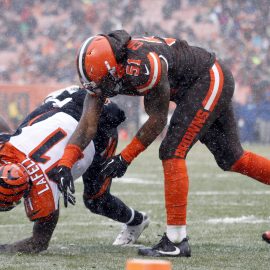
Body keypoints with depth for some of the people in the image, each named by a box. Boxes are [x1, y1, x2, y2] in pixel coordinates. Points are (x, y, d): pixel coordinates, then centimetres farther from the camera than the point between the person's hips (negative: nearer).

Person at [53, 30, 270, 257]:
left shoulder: (142, 66, -36)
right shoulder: (103, 72, -12)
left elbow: (158, 121, -24)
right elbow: (87, 124, -13)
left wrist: (125, 157, -16)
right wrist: (65, 164, -25)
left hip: (211, 80, -9)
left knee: (172, 152, -16)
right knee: (231, 159, 16)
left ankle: (177, 241, -14)